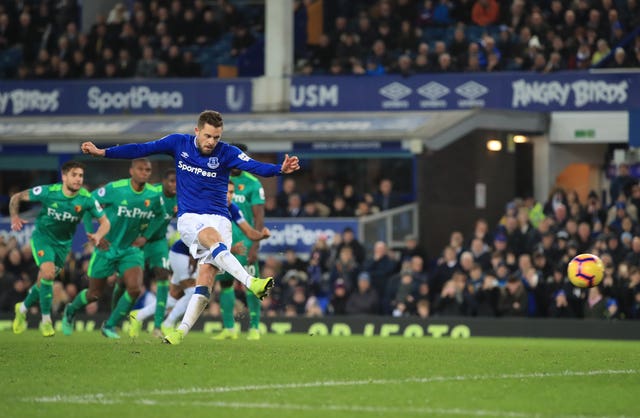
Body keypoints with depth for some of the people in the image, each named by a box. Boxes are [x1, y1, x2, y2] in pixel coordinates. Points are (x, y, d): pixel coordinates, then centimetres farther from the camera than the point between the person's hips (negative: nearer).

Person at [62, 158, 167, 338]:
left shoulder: (154, 195, -7)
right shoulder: (114, 189, -19)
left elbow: (160, 216, 15)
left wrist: (145, 236, 3)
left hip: (131, 249, 3)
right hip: (106, 248, -3)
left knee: (135, 289, -18)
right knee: (94, 294, 8)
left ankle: (110, 326, 3)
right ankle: (70, 311, 41)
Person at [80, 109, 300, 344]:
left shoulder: (226, 153, -2)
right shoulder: (178, 143, 3)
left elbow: (255, 167, -17)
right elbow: (140, 150, 7)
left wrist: (280, 169, -36)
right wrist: (102, 152, 4)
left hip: (218, 219, 0)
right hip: (189, 218, 0)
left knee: (206, 275, -16)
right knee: (213, 238, -34)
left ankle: (182, 330, -13)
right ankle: (251, 283, -49)